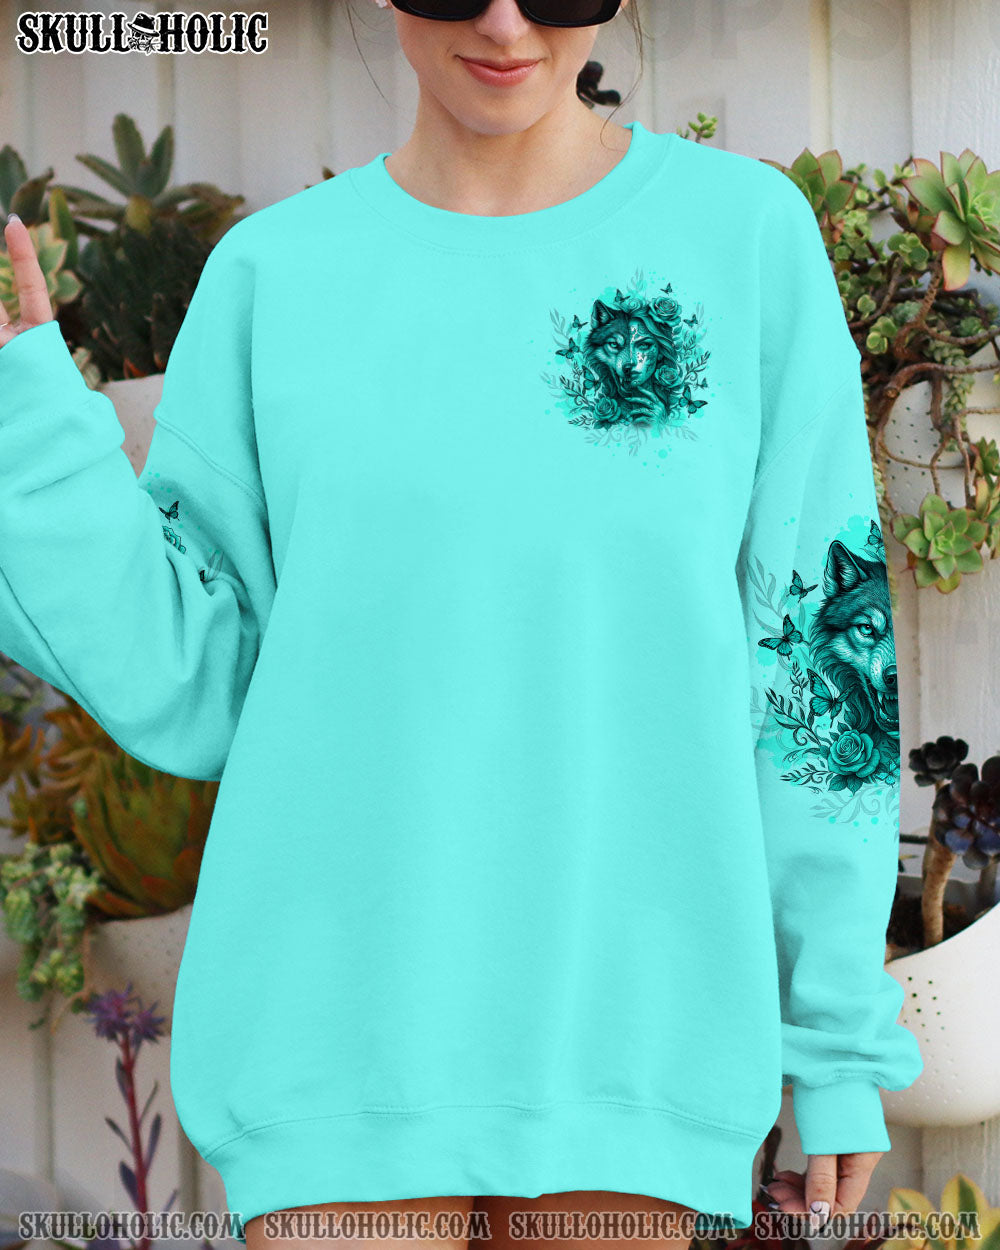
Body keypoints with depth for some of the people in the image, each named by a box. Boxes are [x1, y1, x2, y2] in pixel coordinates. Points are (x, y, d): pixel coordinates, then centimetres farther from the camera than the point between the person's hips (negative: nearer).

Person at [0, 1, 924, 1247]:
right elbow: (189, 685, 4)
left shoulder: (748, 233, 1)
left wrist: (843, 1042, 3)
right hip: (341, 1030, 1)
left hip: (629, 1033, 0)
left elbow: (826, 651, 2)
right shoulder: (272, 272, 4)